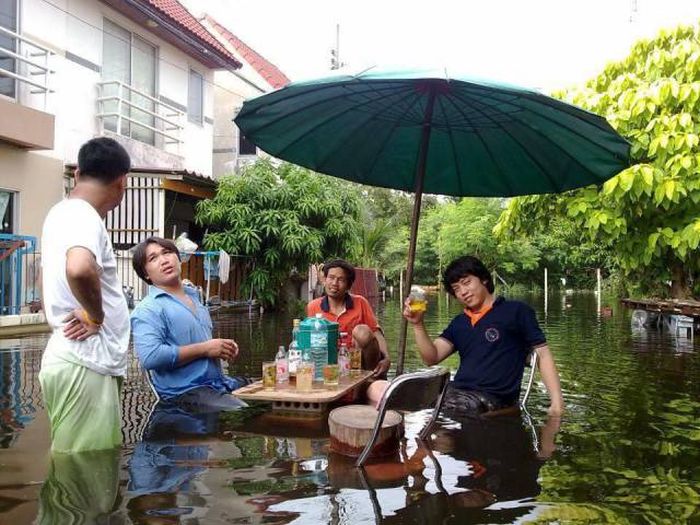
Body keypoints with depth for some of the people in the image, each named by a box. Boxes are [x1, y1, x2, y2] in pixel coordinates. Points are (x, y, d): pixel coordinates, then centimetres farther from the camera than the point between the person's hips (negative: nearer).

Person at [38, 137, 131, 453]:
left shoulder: (62, 213, 14)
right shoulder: (84, 217, -16)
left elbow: (49, 277, 29)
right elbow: (79, 270, -37)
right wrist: (96, 315, -20)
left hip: (76, 360, 10)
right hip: (85, 365, -10)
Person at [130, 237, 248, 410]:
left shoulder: (193, 296, 17)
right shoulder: (147, 309, -9)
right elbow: (150, 356, -24)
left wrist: (221, 347, 9)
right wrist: (205, 348, -17)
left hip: (218, 381, 9)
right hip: (184, 392, -8)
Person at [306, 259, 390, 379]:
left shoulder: (360, 303, 1)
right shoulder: (313, 307, 2)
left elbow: (377, 333, -2)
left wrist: (386, 358, -18)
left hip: (363, 362, -1)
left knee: (362, 331, -29)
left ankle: (372, 374, -9)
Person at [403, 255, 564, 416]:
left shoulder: (516, 311, 4)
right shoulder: (459, 323, 21)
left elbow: (543, 354, 0)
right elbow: (432, 357, 11)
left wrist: (557, 403, -11)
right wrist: (418, 324, -4)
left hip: (493, 399, -5)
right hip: (456, 392, 5)